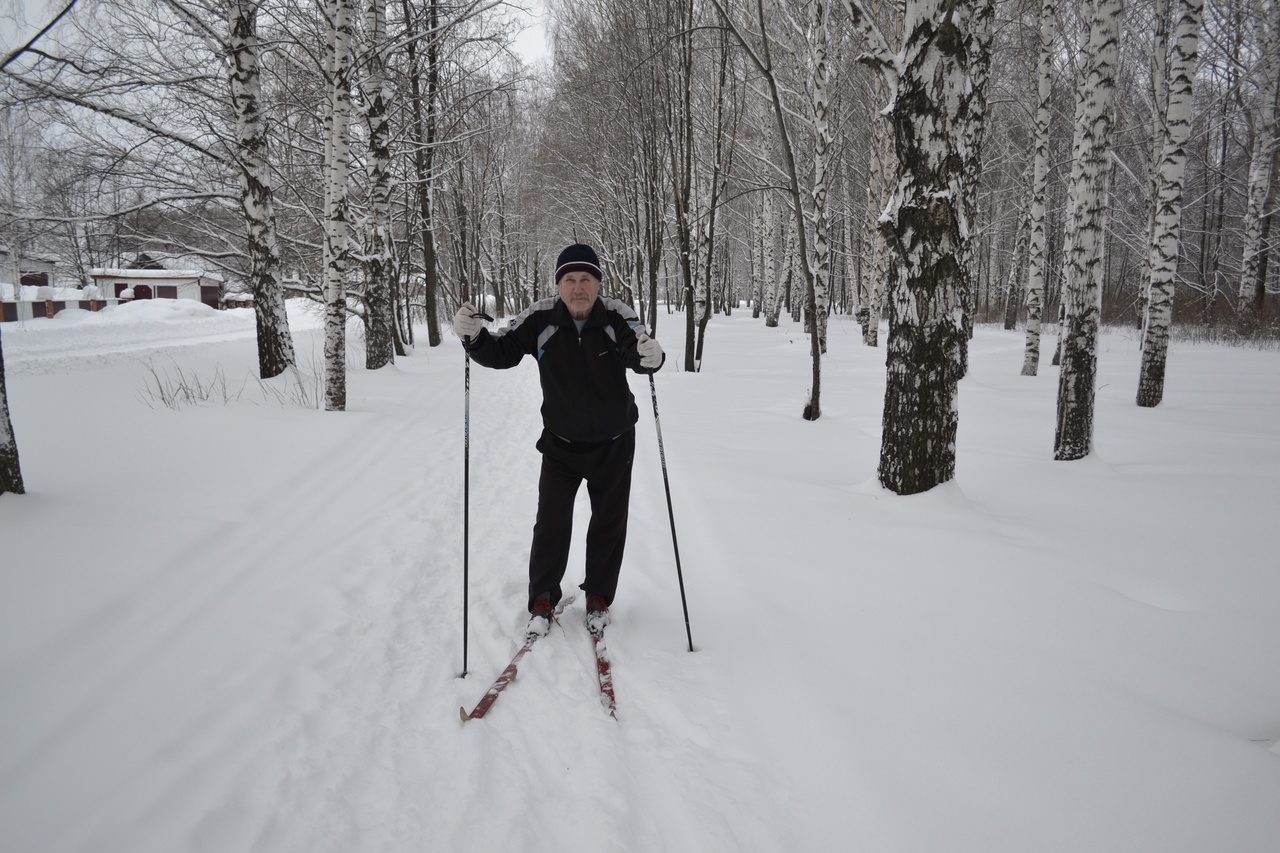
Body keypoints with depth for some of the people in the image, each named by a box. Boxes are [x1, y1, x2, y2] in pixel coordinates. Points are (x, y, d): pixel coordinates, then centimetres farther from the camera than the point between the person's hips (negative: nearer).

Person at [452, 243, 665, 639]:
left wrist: (651, 356, -56)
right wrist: (475, 336, -29)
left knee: (609, 524, 11)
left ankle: (599, 599, 30)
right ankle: (542, 602, 18)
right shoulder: (541, 319, -15)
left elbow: (638, 353, -32)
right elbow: (502, 353, -9)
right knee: (551, 524, 0)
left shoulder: (617, 316, -18)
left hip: (614, 444, 0)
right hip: (560, 443, 0)